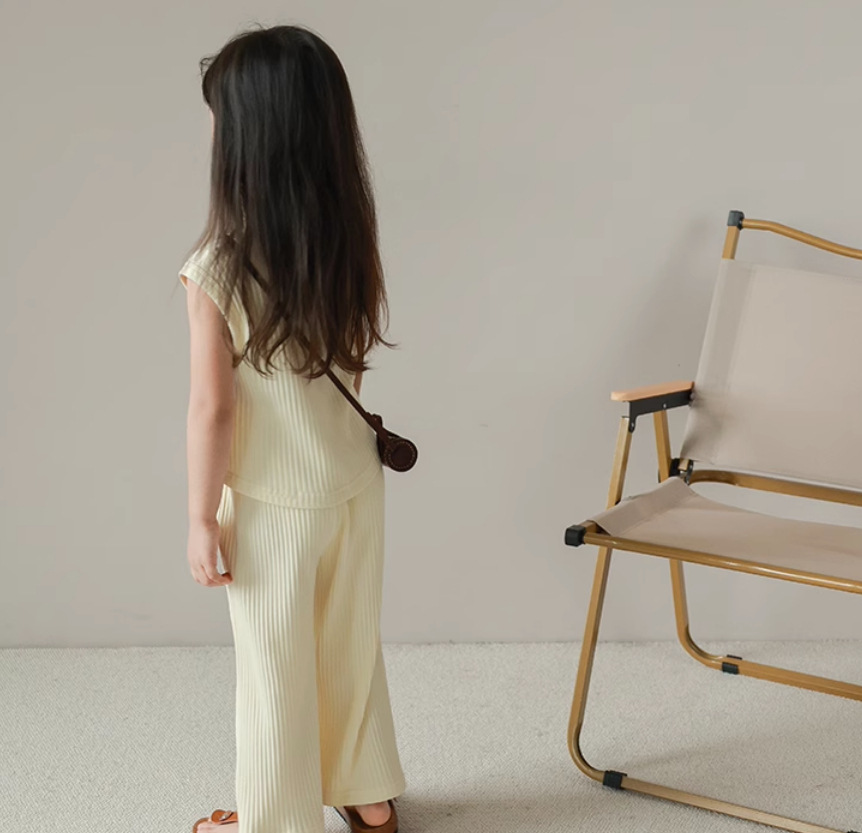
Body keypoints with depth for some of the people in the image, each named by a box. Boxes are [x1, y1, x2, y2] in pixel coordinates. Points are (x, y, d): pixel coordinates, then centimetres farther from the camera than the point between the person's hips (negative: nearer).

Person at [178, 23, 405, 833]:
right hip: (353, 481, 5)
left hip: (273, 501, -5)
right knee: (353, 644, 21)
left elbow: (212, 409, -17)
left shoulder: (216, 268, -21)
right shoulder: (354, 247, -5)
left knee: (274, 665, 12)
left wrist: (201, 516, -8)